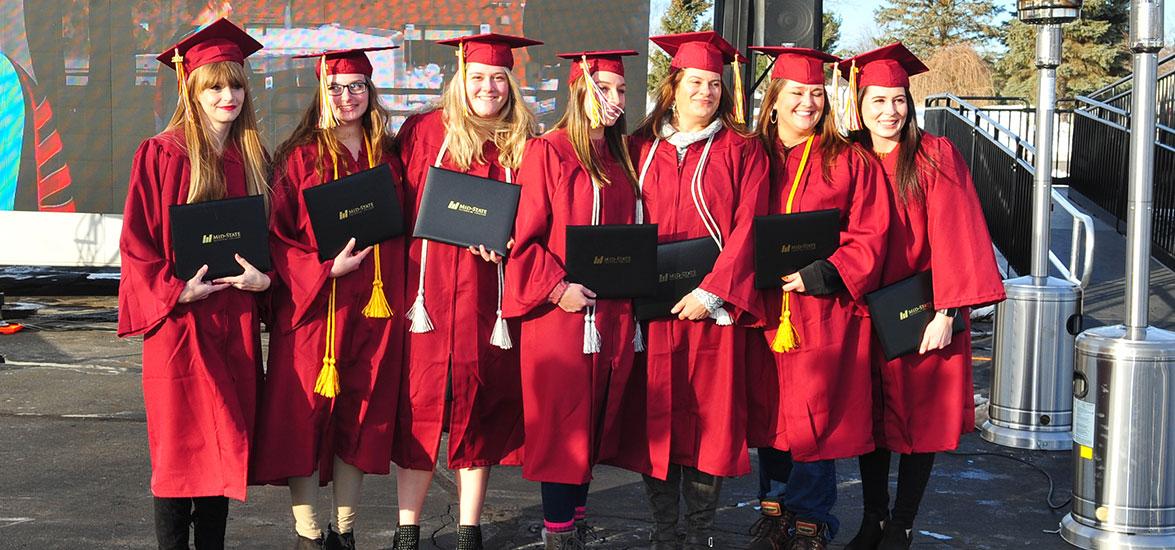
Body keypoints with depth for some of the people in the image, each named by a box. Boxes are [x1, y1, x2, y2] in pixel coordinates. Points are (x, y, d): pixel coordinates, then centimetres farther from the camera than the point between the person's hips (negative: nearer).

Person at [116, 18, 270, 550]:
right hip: (180, 320, -4)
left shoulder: (252, 160, 10)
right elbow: (136, 241, -7)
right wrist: (176, 290, -17)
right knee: (181, 445, -1)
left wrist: (264, 278, -5)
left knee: (225, 444, 8)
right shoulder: (161, 155, -5)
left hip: (235, 321, 5)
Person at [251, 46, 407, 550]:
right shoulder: (299, 158, -3)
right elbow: (276, 234, -7)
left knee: (359, 418, 9)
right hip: (311, 307, -4)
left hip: (372, 309, 4)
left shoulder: (386, 159, 9)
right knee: (306, 419, 0)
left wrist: (395, 292, 4)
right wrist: (325, 269, -19)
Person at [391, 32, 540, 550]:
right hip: (431, 291, -2)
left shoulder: (523, 144, 7)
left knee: (482, 410, 7)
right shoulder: (424, 131, 2)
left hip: (490, 299, 2)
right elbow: (400, 210, 2)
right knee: (421, 409, 1)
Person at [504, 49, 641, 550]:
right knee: (562, 422, -2)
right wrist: (557, 288, -18)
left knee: (593, 422, 11)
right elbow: (523, 236, -11)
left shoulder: (621, 161, 14)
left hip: (612, 315, 6)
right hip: (559, 316, -6)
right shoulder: (547, 153, -6)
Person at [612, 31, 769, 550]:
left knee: (709, 415, 1)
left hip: (712, 306, -2)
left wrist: (713, 291, -14)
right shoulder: (642, 149, 10)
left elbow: (747, 228, -4)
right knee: (655, 416, 3)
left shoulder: (742, 151, 4)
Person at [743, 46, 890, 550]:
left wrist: (821, 274, -15)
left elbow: (869, 239, -3)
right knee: (769, 410, 9)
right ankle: (779, 504, 24)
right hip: (764, 308, 3)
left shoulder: (849, 162, 1)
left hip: (824, 311, -3)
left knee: (813, 416, -1)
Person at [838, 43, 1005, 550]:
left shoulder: (935, 156, -8)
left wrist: (946, 313, -20)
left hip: (922, 312, -3)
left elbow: (951, 235, -14)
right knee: (872, 415, 10)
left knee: (920, 419, 3)